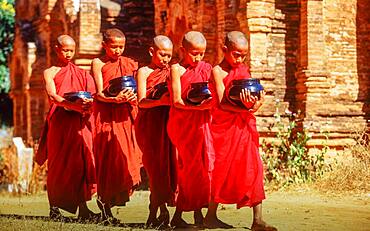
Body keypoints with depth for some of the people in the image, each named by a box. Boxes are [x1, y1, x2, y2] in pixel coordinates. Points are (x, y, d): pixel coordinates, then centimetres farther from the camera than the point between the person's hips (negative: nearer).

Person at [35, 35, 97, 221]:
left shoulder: (82, 74, 19)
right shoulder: (50, 72, 9)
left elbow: (93, 94, 7)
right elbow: (52, 96, -9)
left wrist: (88, 104, -17)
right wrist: (72, 105, -25)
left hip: (80, 121, 2)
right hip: (59, 120, -2)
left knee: (81, 161, -10)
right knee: (57, 162, -1)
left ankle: (83, 208, -14)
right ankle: (54, 208, 7)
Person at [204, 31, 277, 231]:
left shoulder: (244, 70, 13)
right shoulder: (218, 71, -7)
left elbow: (253, 95, 10)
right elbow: (221, 103, -16)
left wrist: (255, 102, -13)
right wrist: (243, 109, -29)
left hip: (245, 125, 6)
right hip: (224, 126, -6)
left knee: (253, 169, -1)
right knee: (222, 170, 0)